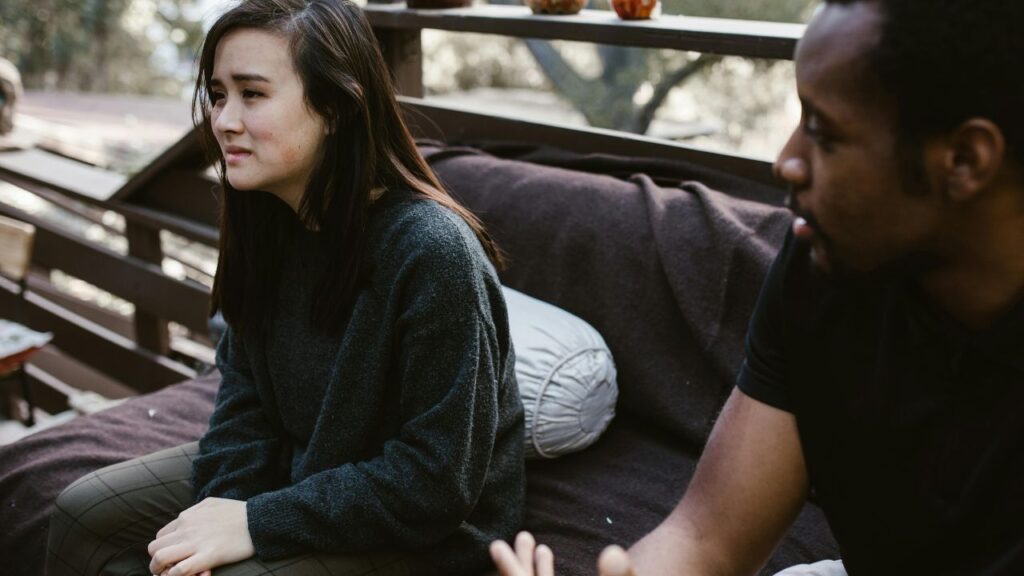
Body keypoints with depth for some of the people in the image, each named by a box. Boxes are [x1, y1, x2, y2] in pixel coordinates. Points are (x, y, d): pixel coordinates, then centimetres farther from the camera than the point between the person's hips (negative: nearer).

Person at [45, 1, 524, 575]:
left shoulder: (433, 252, -29)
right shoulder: (266, 219, -5)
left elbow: (436, 480, -26)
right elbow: (246, 386, 3)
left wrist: (257, 524, -24)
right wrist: (222, 504, -14)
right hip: (299, 471, 7)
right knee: (86, 512, 4)